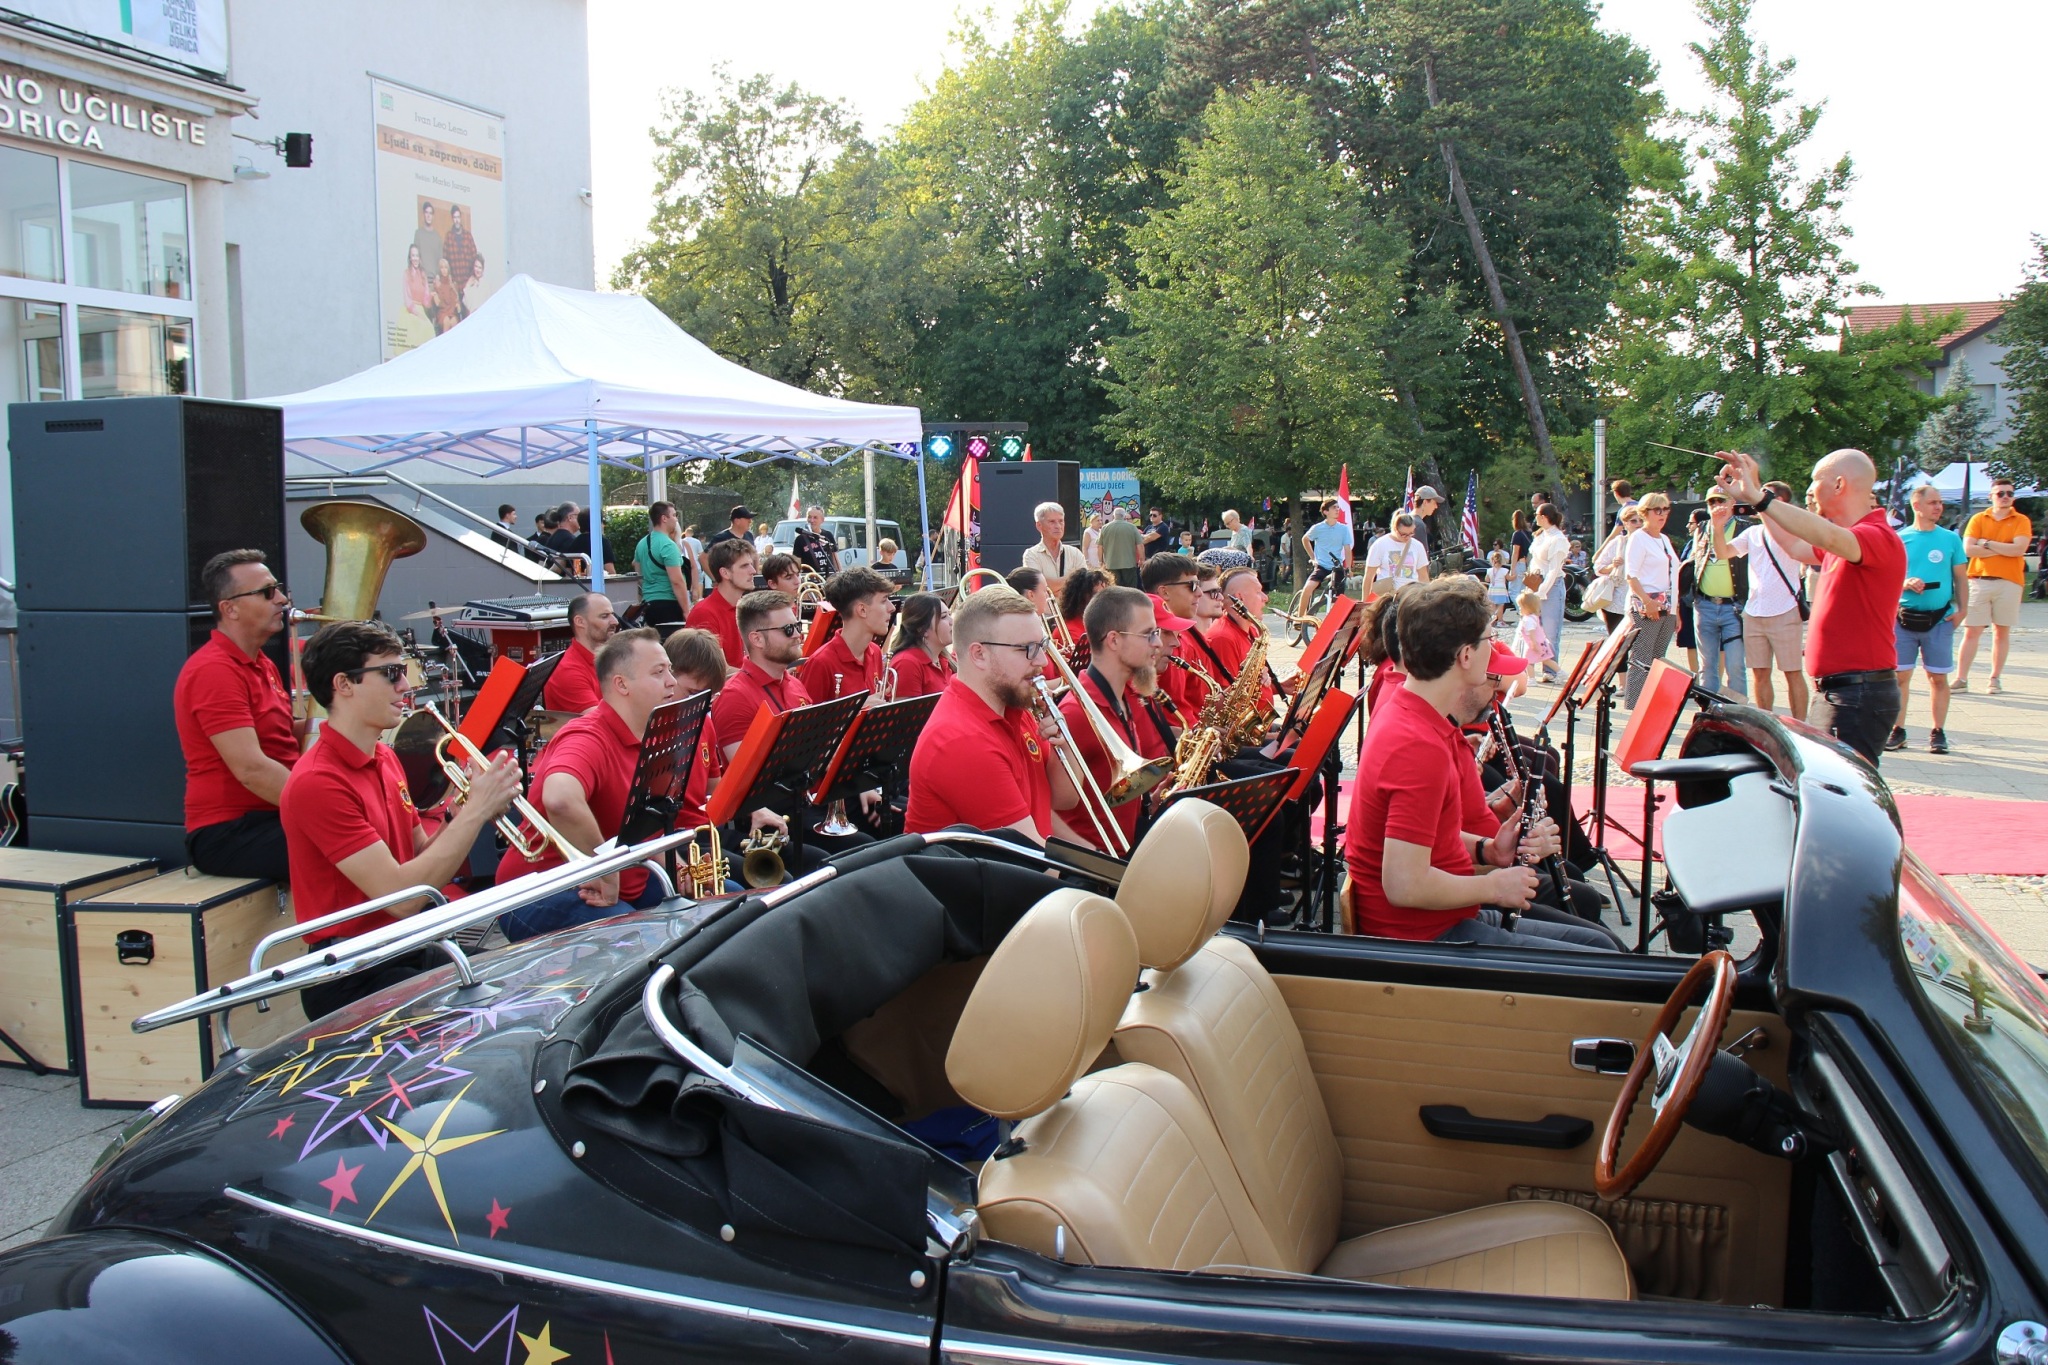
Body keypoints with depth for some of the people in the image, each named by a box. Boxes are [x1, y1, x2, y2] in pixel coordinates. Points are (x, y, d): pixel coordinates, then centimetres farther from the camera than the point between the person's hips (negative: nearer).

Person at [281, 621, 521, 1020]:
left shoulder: (386, 759, 10)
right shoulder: (317, 783, -19)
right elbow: (401, 895, -25)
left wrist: (468, 813, -7)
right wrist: (476, 811, -22)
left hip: (410, 950, 8)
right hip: (351, 979, -8)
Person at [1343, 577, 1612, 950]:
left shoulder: (1399, 702, 5)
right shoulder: (1420, 747, -25)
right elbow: (1403, 885, -29)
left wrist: (1488, 851, -1)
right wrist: (1492, 886, -14)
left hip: (1445, 917, 10)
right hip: (1427, 939, -10)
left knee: (1597, 940, 18)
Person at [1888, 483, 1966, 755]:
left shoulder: (1950, 538, 5)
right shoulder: (1900, 539, 4)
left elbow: (1961, 577, 8)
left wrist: (1961, 608, -5)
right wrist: (1906, 584, -12)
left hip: (1940, 619, 0)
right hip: (1904, 617, 0)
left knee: (1938, 678, 3)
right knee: (1900, 676, 1)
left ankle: (1938, 733, 11)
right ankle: (1898, 730, 9)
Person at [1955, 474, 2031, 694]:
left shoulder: (2021, 521, 4)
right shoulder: (1978, 519, 6)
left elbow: (2018, 548, -13)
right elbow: (1968, 549, -8)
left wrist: (1987, 543, -8)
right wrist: (2004, 549, -9)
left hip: (2009, 582, 0)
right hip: (1979, 580, 0)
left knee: (2002, 632, 6)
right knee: (1971, 631, -2)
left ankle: (1996, 678, 14)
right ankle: (1961, 679, -1)